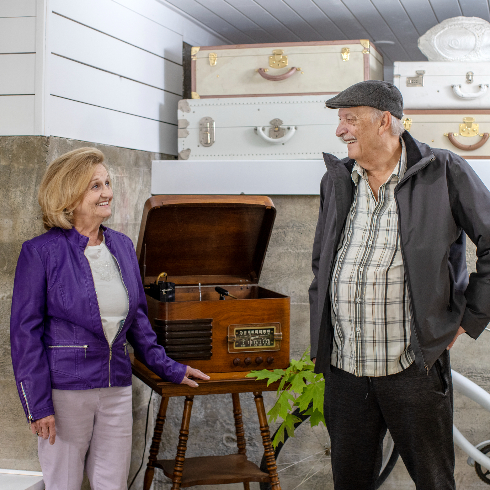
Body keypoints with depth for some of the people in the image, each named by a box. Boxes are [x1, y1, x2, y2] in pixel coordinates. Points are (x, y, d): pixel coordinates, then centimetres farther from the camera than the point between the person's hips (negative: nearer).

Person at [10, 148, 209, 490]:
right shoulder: (41, 252, -8)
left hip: (116, 386, 5)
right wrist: (37, 404, -12)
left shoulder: (123, 247, 9)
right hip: (65, 388, -5)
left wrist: (167, 368, 15)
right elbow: (25, 331, -9)